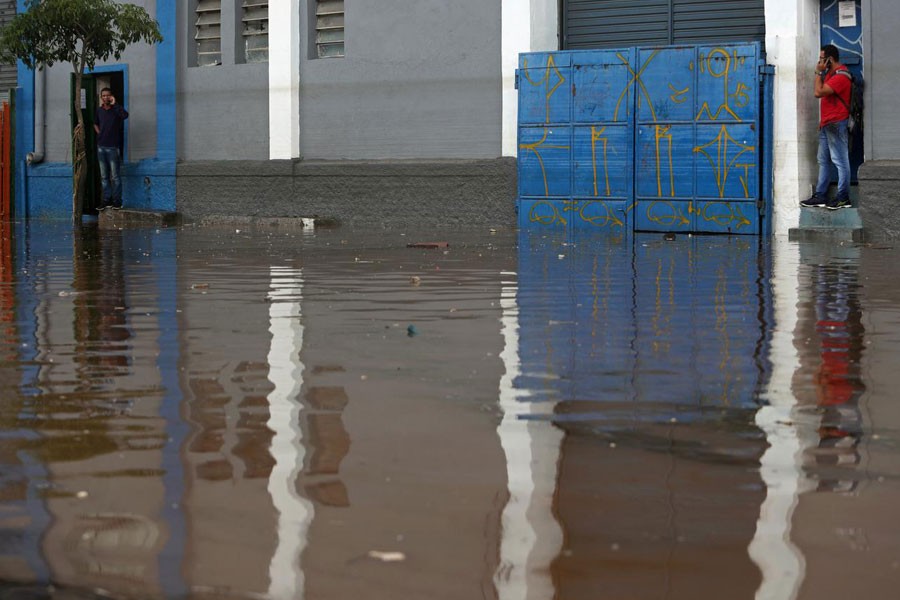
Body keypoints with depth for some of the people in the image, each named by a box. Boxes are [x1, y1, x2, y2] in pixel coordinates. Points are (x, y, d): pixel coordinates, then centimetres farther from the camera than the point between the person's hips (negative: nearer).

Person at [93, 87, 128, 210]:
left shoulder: (116, 109, -6)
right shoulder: (99, 110, 9)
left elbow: (125, 115, -29)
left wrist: (114, 104, -22)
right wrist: (99, 134, 11)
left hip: (113, 146, -5)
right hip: (101, 147, 5)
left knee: (115, 176, -3)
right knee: (104, 176, 9)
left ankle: (117, 200, 2)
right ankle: (106, 199, 15)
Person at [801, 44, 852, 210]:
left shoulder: (841, 76, -15)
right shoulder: (830, 73, 18)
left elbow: (819, 92, -22)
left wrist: (819, 73, -12)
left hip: (836, 125, -11)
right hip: (826, 125, 11)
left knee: (840, 161, -6)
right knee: (823, 161, 10)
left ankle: (843, 198, -4)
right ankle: (820, 196, 13)